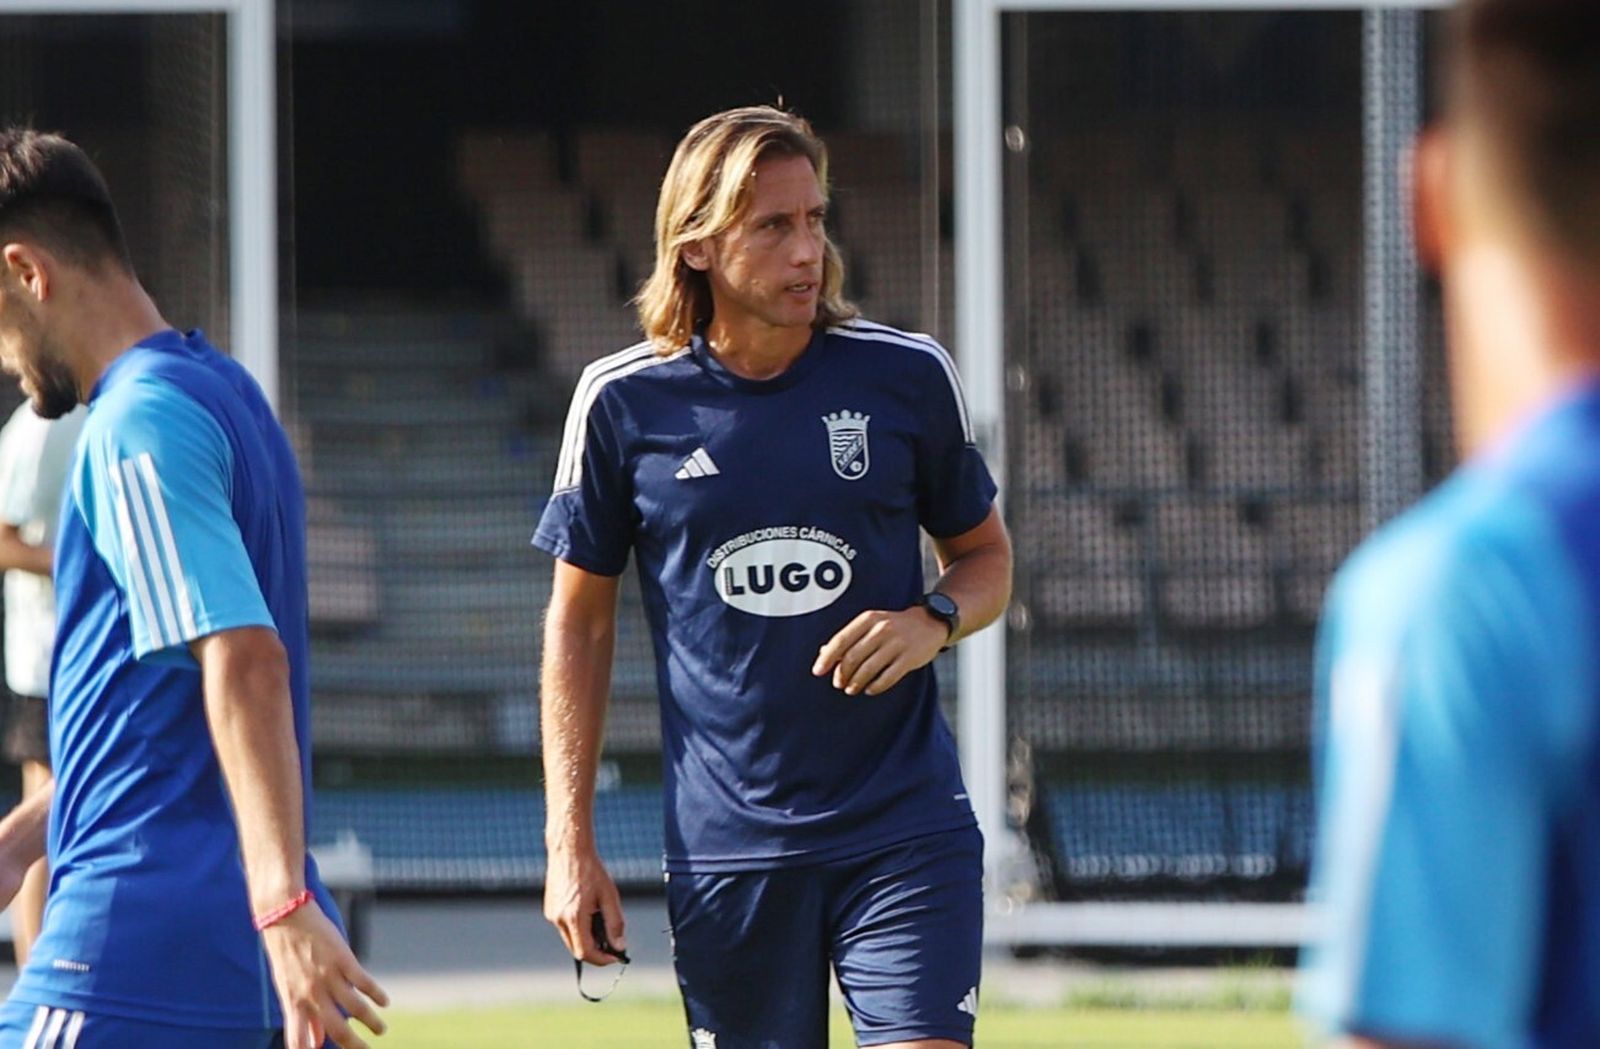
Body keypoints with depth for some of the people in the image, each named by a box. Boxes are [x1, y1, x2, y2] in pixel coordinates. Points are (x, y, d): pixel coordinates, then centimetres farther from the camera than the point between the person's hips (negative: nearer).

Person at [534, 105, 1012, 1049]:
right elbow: (580, 622, 7)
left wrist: (932, 620, -10)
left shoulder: (909, 376, 1)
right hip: (724, 853, 0)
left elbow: (987, 556, 14)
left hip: (905, 833, 0)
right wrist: (570, 843, 2)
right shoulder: (624, 402, 0)